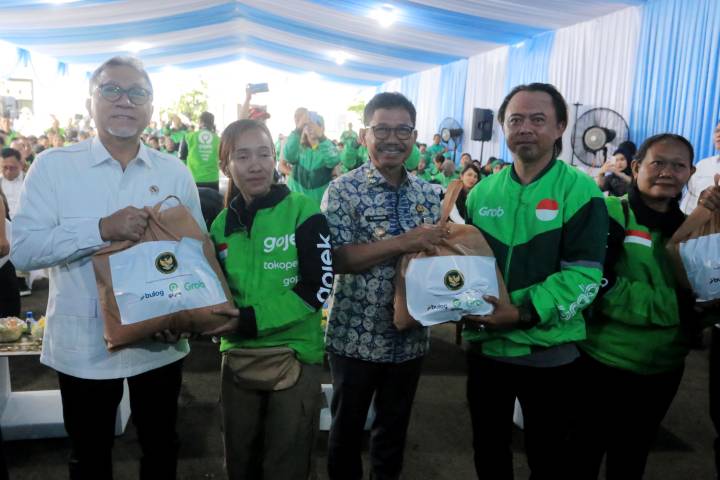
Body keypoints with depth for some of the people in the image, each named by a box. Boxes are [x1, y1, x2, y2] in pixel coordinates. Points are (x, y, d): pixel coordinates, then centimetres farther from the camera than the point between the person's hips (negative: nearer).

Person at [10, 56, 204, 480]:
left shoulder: (175, 173, 0)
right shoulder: (53, 166, -6)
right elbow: (22, 250, -13)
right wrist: (102, 229, -26)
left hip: (160, 342, 2)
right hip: (83, 345, -1)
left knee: (161, 446, 20)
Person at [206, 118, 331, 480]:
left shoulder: (304, 212, -11)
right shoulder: (223, 223, 4)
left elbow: (317, 288, -17)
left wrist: (252, 320, -22)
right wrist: (220, 316, -9)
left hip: (295, 353, -4)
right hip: (238, 355, 5)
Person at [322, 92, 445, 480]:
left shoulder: (427, 195, 4)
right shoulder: (343, 190, -11)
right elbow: (337, 258, -19)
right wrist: (403, 243, -27)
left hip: (410, 336, 4)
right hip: (354, 336, -4)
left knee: (395, 425, 21)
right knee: (347, 426, 15)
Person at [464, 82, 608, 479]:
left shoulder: (580, 190, -9)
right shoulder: (483, 191, 4)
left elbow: (584, 274, -16)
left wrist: (522, 312, -26)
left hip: (549, 350, -3)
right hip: (485, 345, 4)